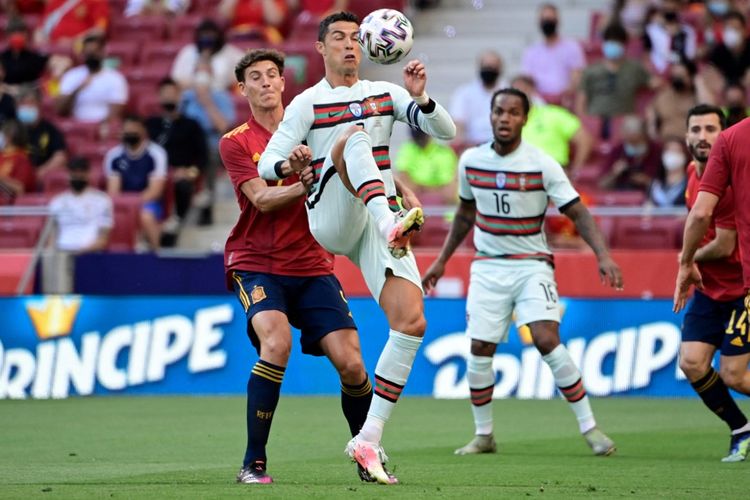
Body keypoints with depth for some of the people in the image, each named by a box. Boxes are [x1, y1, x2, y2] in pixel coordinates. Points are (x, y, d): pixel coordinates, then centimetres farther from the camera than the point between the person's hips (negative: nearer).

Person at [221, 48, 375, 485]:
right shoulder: (235, 142, 1)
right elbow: (262, 199, -13)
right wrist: (303, 187, -30)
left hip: (312, 265, 3)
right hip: (258, 264, -3)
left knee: (351, 363, -9)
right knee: (276, 342, -29)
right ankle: (254, 462, -19)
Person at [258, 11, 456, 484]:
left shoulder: (385, 93, 16)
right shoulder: (307, 103, 5)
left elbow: (445, 131, 9)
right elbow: (266, 165, 0)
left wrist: (421, 97, -11)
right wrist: (289, 164, -24)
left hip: (378, 223, 4)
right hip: (330, 222, -4)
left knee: (412, 323, -12)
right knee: (354, 135, -30)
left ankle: (369, 441, -5)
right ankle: (391, 222, -57)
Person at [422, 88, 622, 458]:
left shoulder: (542, 164, -11)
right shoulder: (470, 161, 1)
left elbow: (577, 212, -10)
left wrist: (603, 255, -22)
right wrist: (442, 260, 21)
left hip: (531, 265, -4)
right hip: (488, 266, 4)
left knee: (547, 341, -20)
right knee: (479, 351, -2)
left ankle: (589, 427, -11)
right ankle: (483, 435, 15)